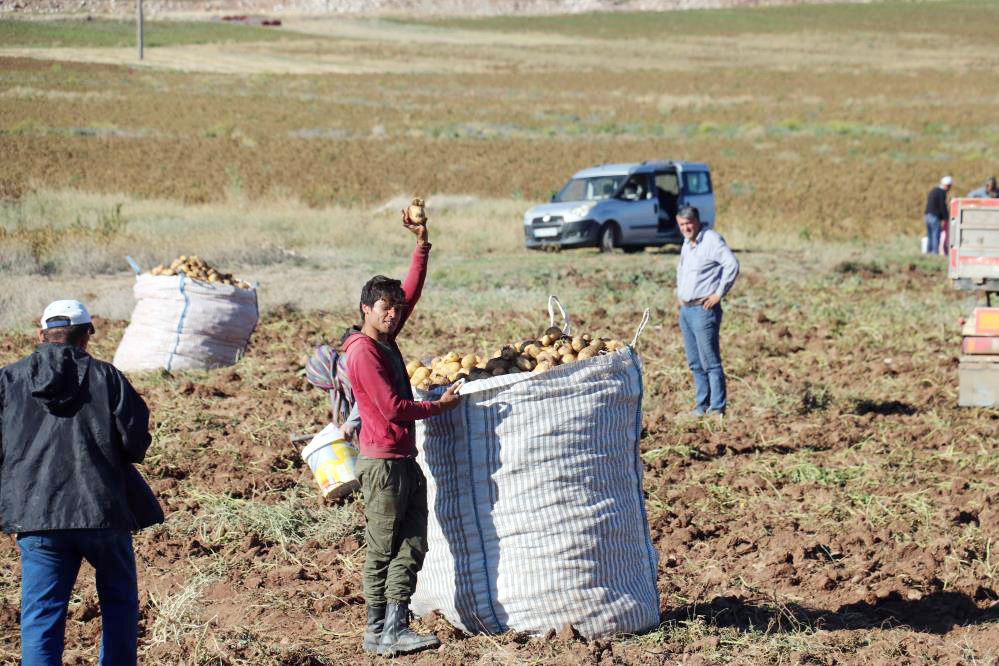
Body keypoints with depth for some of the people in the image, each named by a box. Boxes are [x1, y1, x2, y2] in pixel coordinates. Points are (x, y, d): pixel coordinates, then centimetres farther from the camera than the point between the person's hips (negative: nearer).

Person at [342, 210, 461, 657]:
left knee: (411, 547, 5)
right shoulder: (363, 350, -13)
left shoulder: (385, 339, 11)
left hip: (405, 460, 9)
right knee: (382, 550, -2)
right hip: (382, 462, -9)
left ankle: (396, 628, 6)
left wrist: (422, 244, 8)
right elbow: (392, 408, -17)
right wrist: (439, 406, -6)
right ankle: (378, 632, 3)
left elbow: (412, 289, 17)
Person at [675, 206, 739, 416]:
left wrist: (719, 293, -18)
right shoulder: (687, 244, 16)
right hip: (685, 309, 9)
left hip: (704, 309, -9)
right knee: (695, 363, 11)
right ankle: (701, 405, 18)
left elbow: (732, 264, -21)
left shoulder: (711, 239, -11)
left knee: (710, 362, -8)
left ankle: (717, 408, -5)